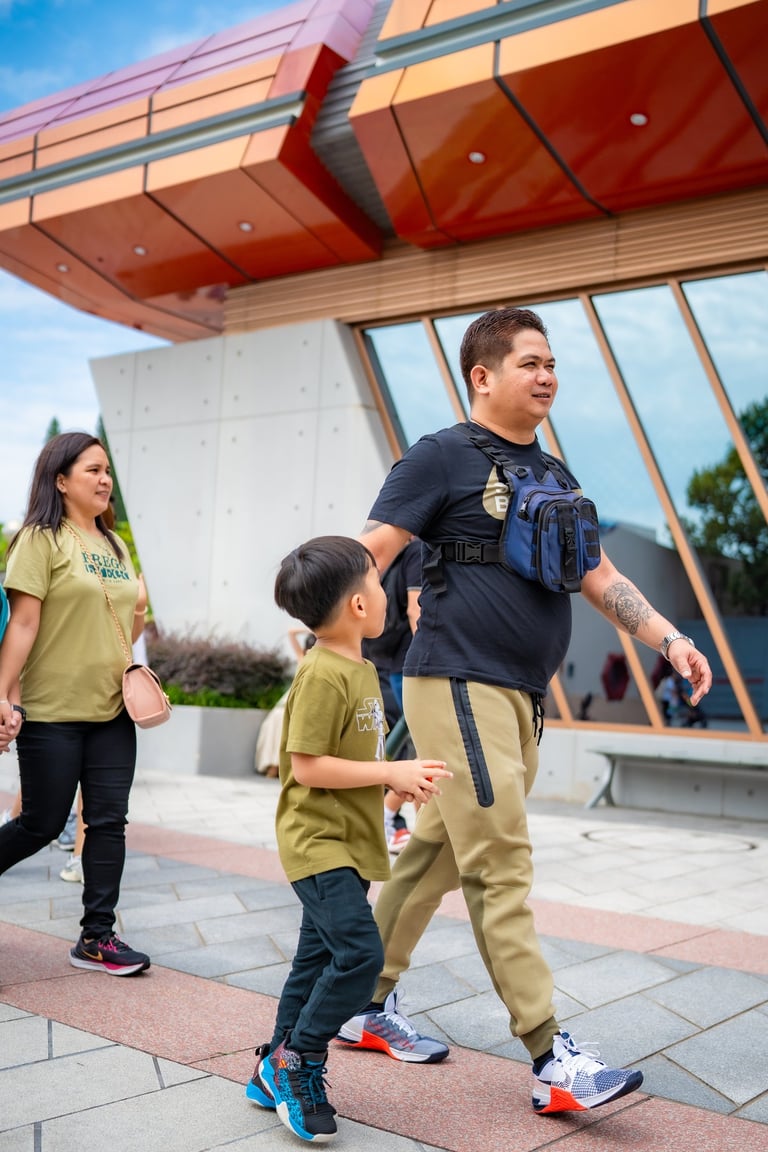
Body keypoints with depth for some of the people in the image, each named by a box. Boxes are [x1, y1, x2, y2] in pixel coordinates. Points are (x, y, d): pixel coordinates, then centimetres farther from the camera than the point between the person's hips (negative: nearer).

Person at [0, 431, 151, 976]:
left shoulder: (114, 544, 13)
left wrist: (138, 616, 3)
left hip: (112, 710, 6)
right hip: (51, 712, -6)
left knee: (109, 821, 5)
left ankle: (97, 935, 15)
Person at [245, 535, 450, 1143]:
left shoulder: (362, 669, 10)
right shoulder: (322, 674, -20)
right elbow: (308, 766, -23)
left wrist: (402, 777, 5)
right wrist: (393, 772, -22)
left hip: (346, 844, 10)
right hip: (317, 844, -10)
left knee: (320, 959, 15)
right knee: (360, 953, -16)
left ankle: (275, 1075, 28)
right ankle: (297, 1060, 3)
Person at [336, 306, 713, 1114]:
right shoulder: (441, 457, -4)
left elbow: (598, 576, 19)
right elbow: (367, 558, -10)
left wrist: (667, 637, 8)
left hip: (520, 697, 8)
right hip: (458, 684, -8)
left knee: (436, 856, 13)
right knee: (501, 866, -7)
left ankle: (368, 1005, 27)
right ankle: (552, 1062, -2)